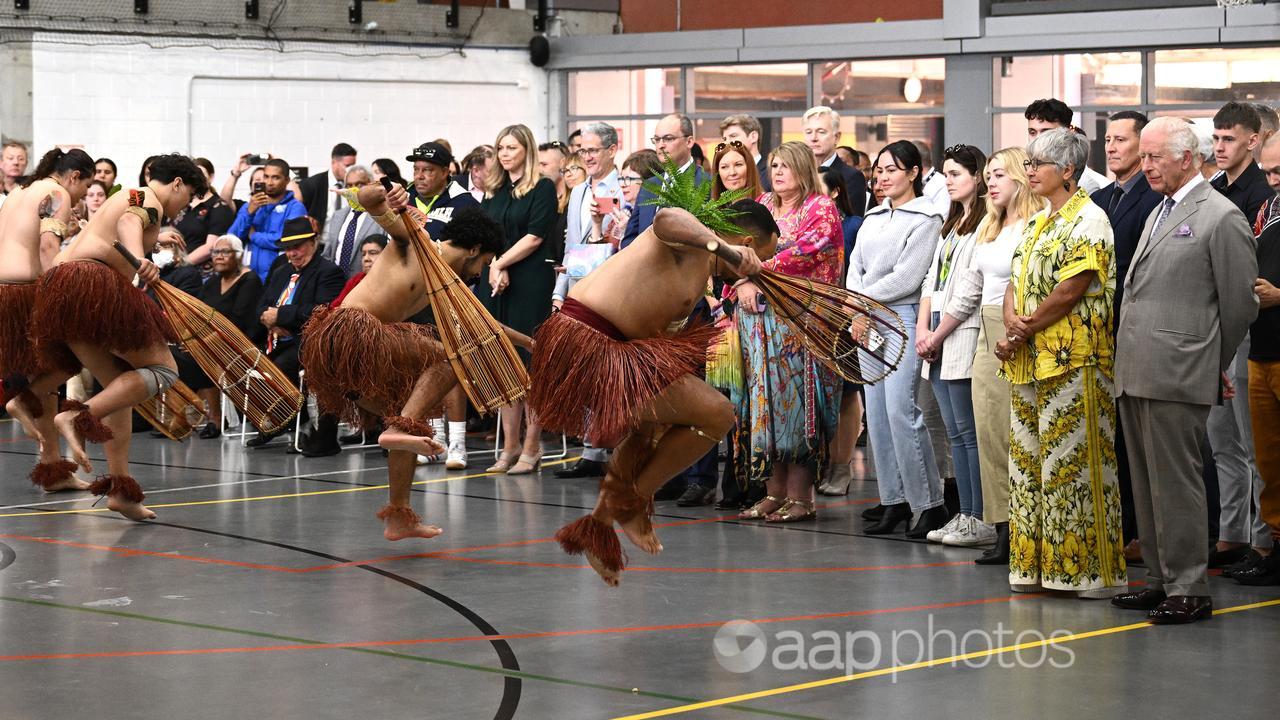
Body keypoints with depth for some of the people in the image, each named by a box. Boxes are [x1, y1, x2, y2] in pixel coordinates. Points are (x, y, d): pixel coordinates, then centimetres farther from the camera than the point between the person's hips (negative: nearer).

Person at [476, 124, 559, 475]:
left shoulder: (542, 189, 0)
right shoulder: (493, 193, 17)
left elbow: (534, 237, -9)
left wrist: (501, 263, -9)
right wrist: (493, 269, -8)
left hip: (530, 285, -6)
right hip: (494, 286, 6)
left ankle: (531, 448, -3)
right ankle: (510, 446, 10)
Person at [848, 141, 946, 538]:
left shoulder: (925, 219, -5)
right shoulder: (873, 219, 18)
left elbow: (906, 278, -12)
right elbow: (855, 267, 14)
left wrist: (862, 298, -8)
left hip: (902, 316, -8)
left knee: (900, 409, -14)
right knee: (876, 412, 5)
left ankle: (930, 504, -9)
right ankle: (895, 501, 11)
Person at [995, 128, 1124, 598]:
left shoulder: (1088, 220, -10)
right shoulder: (1038, 223, 17)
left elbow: (1069, 292, -17)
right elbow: (1016, 282, 13)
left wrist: (1021, 334, -11)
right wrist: (1012, 319, -8)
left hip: (1073, 361, -9)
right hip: (1030, 363, 9)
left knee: (1074, 463, -7)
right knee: (1030, 462, 11)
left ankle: (1091, 569, -2)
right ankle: (1037, 564, 17)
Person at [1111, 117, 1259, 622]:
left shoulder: (1221, 217, -7)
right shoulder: (1159, 214, 19)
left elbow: (1240, 303, -5)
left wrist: (1212, 368, 5)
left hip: (1177, 376, -8)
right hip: (1135, 373, 8)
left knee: (1175, 483, -7)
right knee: (1147, 482, 12)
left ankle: (1189, 590, -1)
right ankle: (1161, 580, 20)